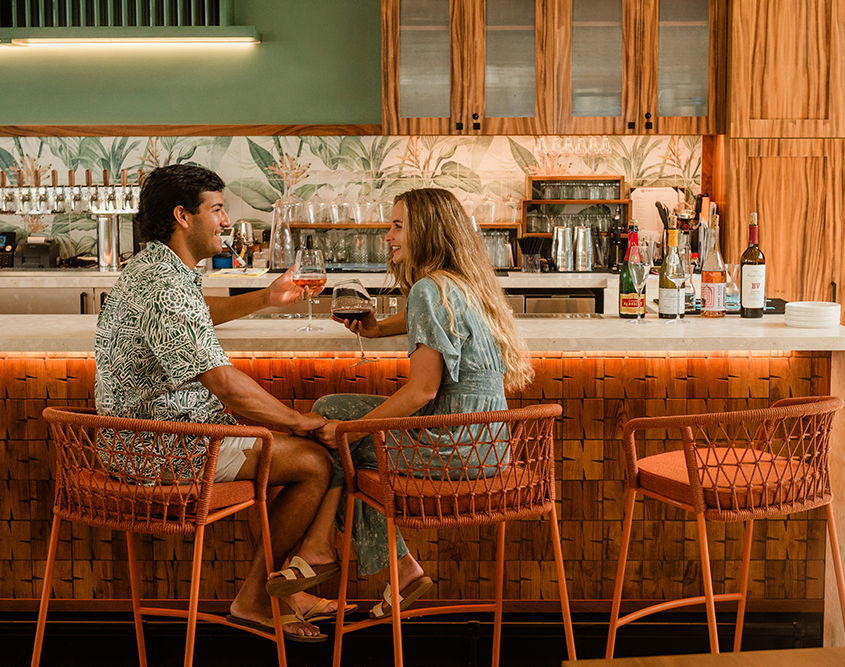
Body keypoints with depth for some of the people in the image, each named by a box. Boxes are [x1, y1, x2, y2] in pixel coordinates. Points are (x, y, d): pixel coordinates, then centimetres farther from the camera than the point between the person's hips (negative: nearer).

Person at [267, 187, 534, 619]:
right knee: (356, 453, 17)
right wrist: (377, 329, 19)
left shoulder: (431, 290, -16)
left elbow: (422, 390, -21)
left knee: (329, 411, 2)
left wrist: (351, 426, -13)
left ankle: (318, 542, 10)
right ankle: (402, 570, 13)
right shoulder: (467, 285, 13)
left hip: (457, 444, -9)